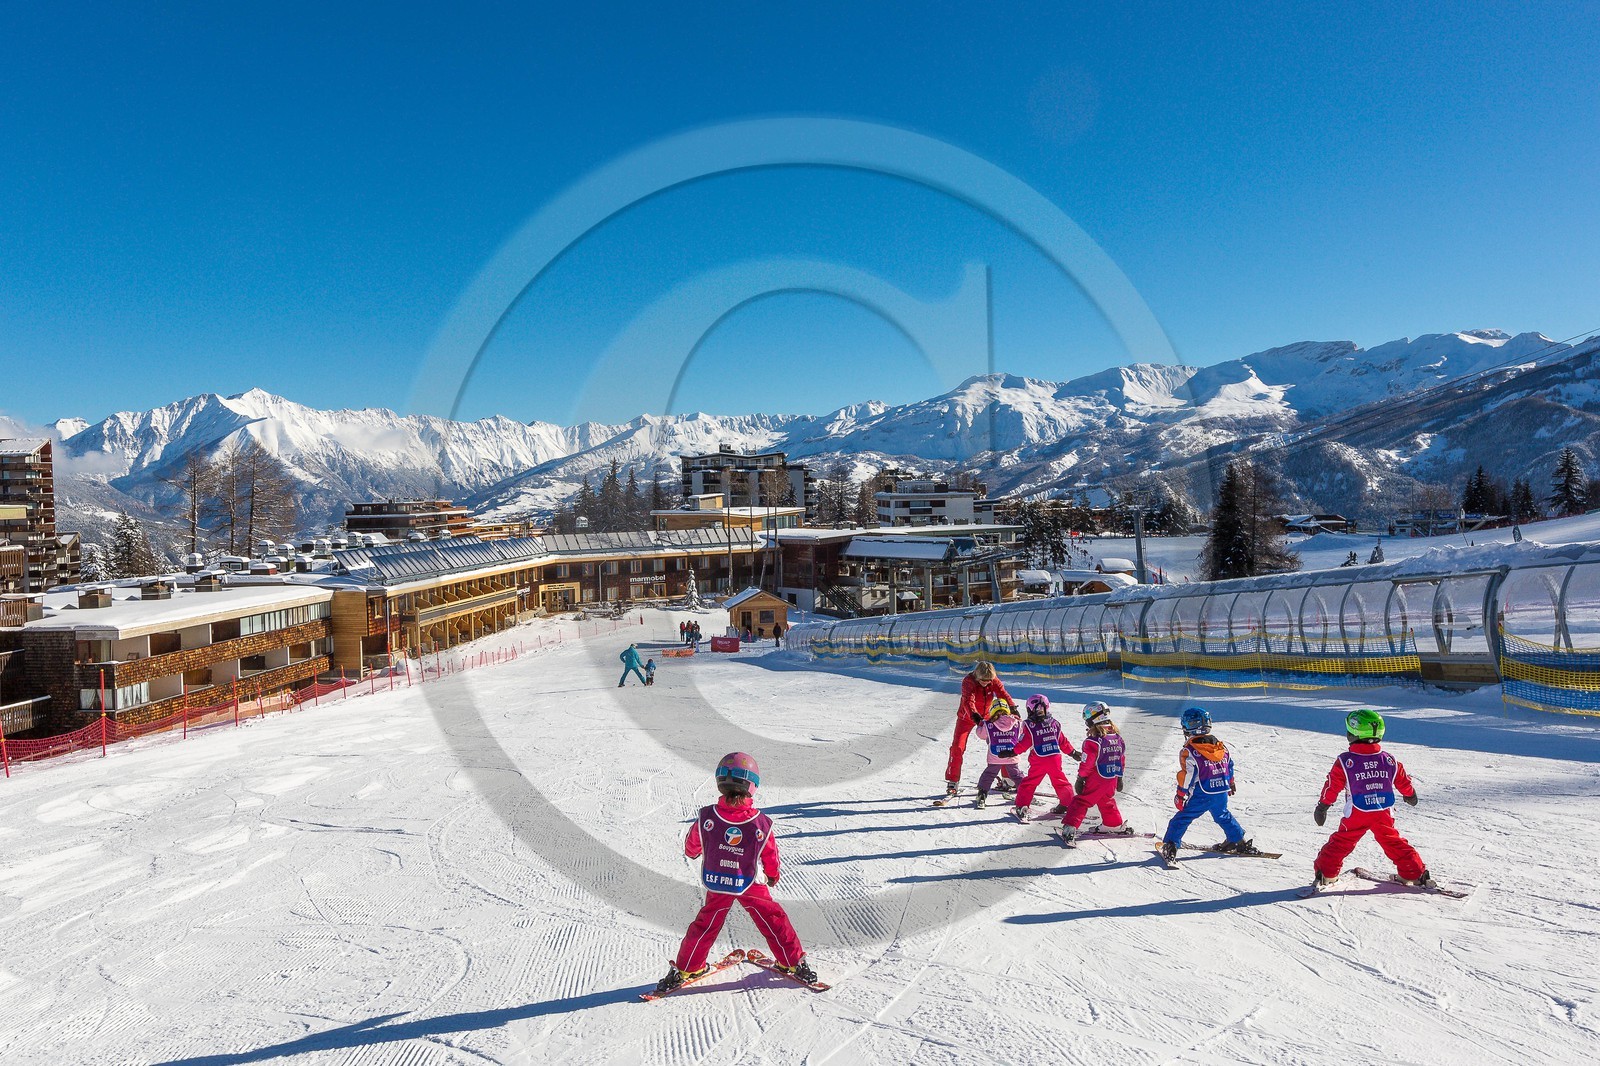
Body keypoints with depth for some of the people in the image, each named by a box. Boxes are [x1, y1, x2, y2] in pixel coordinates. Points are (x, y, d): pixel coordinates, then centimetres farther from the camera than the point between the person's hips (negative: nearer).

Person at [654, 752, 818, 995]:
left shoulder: (706, 818, -22)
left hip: (715, 886, 2)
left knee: (705, 925, 20)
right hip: (751, 886, -2)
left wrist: (693, 852, 22)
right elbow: (771, 858, -5)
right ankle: (794, 962, 27)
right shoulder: (762, 825, -23)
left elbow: (691, 847, -3)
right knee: (773, 920, 17)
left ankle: (685, 969, 32)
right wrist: (773, 876, 16)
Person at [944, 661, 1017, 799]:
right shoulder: (968, 681, -27)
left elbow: (1003, 694, -27)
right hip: (967, 717, -3)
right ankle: (952, 782, -3)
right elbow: (968, 700, -41)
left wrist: (1012, 707, -46)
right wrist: (974, 715, -59)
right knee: (958, 747, -13)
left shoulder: (994, 681, -15)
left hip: (986, 717, 3)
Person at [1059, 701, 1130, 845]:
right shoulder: (1118, 738, 4)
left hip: (1096, 780, -7)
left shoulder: (1092, 742, -19)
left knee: (1081, 802, -3)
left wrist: (1080, 778, -3)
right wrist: (1119, 778, 24)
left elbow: (1087, 763, -15)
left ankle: (1070, 828, -10)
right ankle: (1114, 824, 42)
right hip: (1112, 779, 7)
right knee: (1107, 801, 29)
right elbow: (1122, 760, 13)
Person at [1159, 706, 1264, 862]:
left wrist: (1181, 796, -6)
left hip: (1201, 796, -6)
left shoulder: (1189, 752, -14)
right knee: (1223, 816, 29)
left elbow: (1187, 776, -14)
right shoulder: (1221, 746, 5)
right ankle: (1239, 841, 36)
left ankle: (1170, 846, -3)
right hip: (1222, 793, 6)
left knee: (1182, 818, 2)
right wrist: (1231, 783, 33)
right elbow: (1229, 766, 17)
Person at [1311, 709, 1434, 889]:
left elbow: (1332, 786, -5)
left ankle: (1325, 875, 8)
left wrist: (1322, 807, 7)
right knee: (1394, 842, 19)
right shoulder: (1389, 760, 0)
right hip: (1384, 814, 3)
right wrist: (1410, 795, 38)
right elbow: (1404, 782, 16)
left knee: (1340, 843, 7)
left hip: (1356, 815, -3)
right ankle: (1416, 874, 25)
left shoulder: (1345, 761, -11)